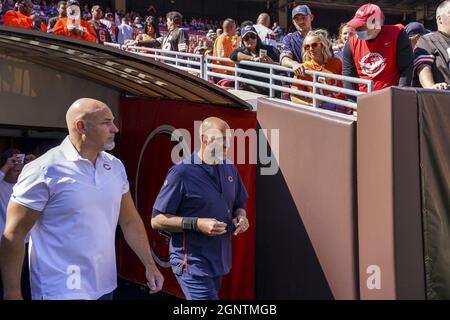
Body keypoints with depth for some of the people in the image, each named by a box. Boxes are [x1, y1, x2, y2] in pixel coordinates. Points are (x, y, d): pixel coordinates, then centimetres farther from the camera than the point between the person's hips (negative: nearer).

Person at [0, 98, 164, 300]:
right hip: (60, 291, -6)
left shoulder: (116, 167, 3)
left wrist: (149, 265, 9)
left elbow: (130, 220, 12)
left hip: (104, 286, 6)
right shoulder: (44, 170, -15)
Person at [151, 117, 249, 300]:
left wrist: (240, 216, -4)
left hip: (219, 262, 7)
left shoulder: (230, 169, 6)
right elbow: (157, 220, -14)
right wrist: (197, 224, -24)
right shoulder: (182, 172, -15)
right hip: (192, 263, -7)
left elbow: (239, 205, 19)